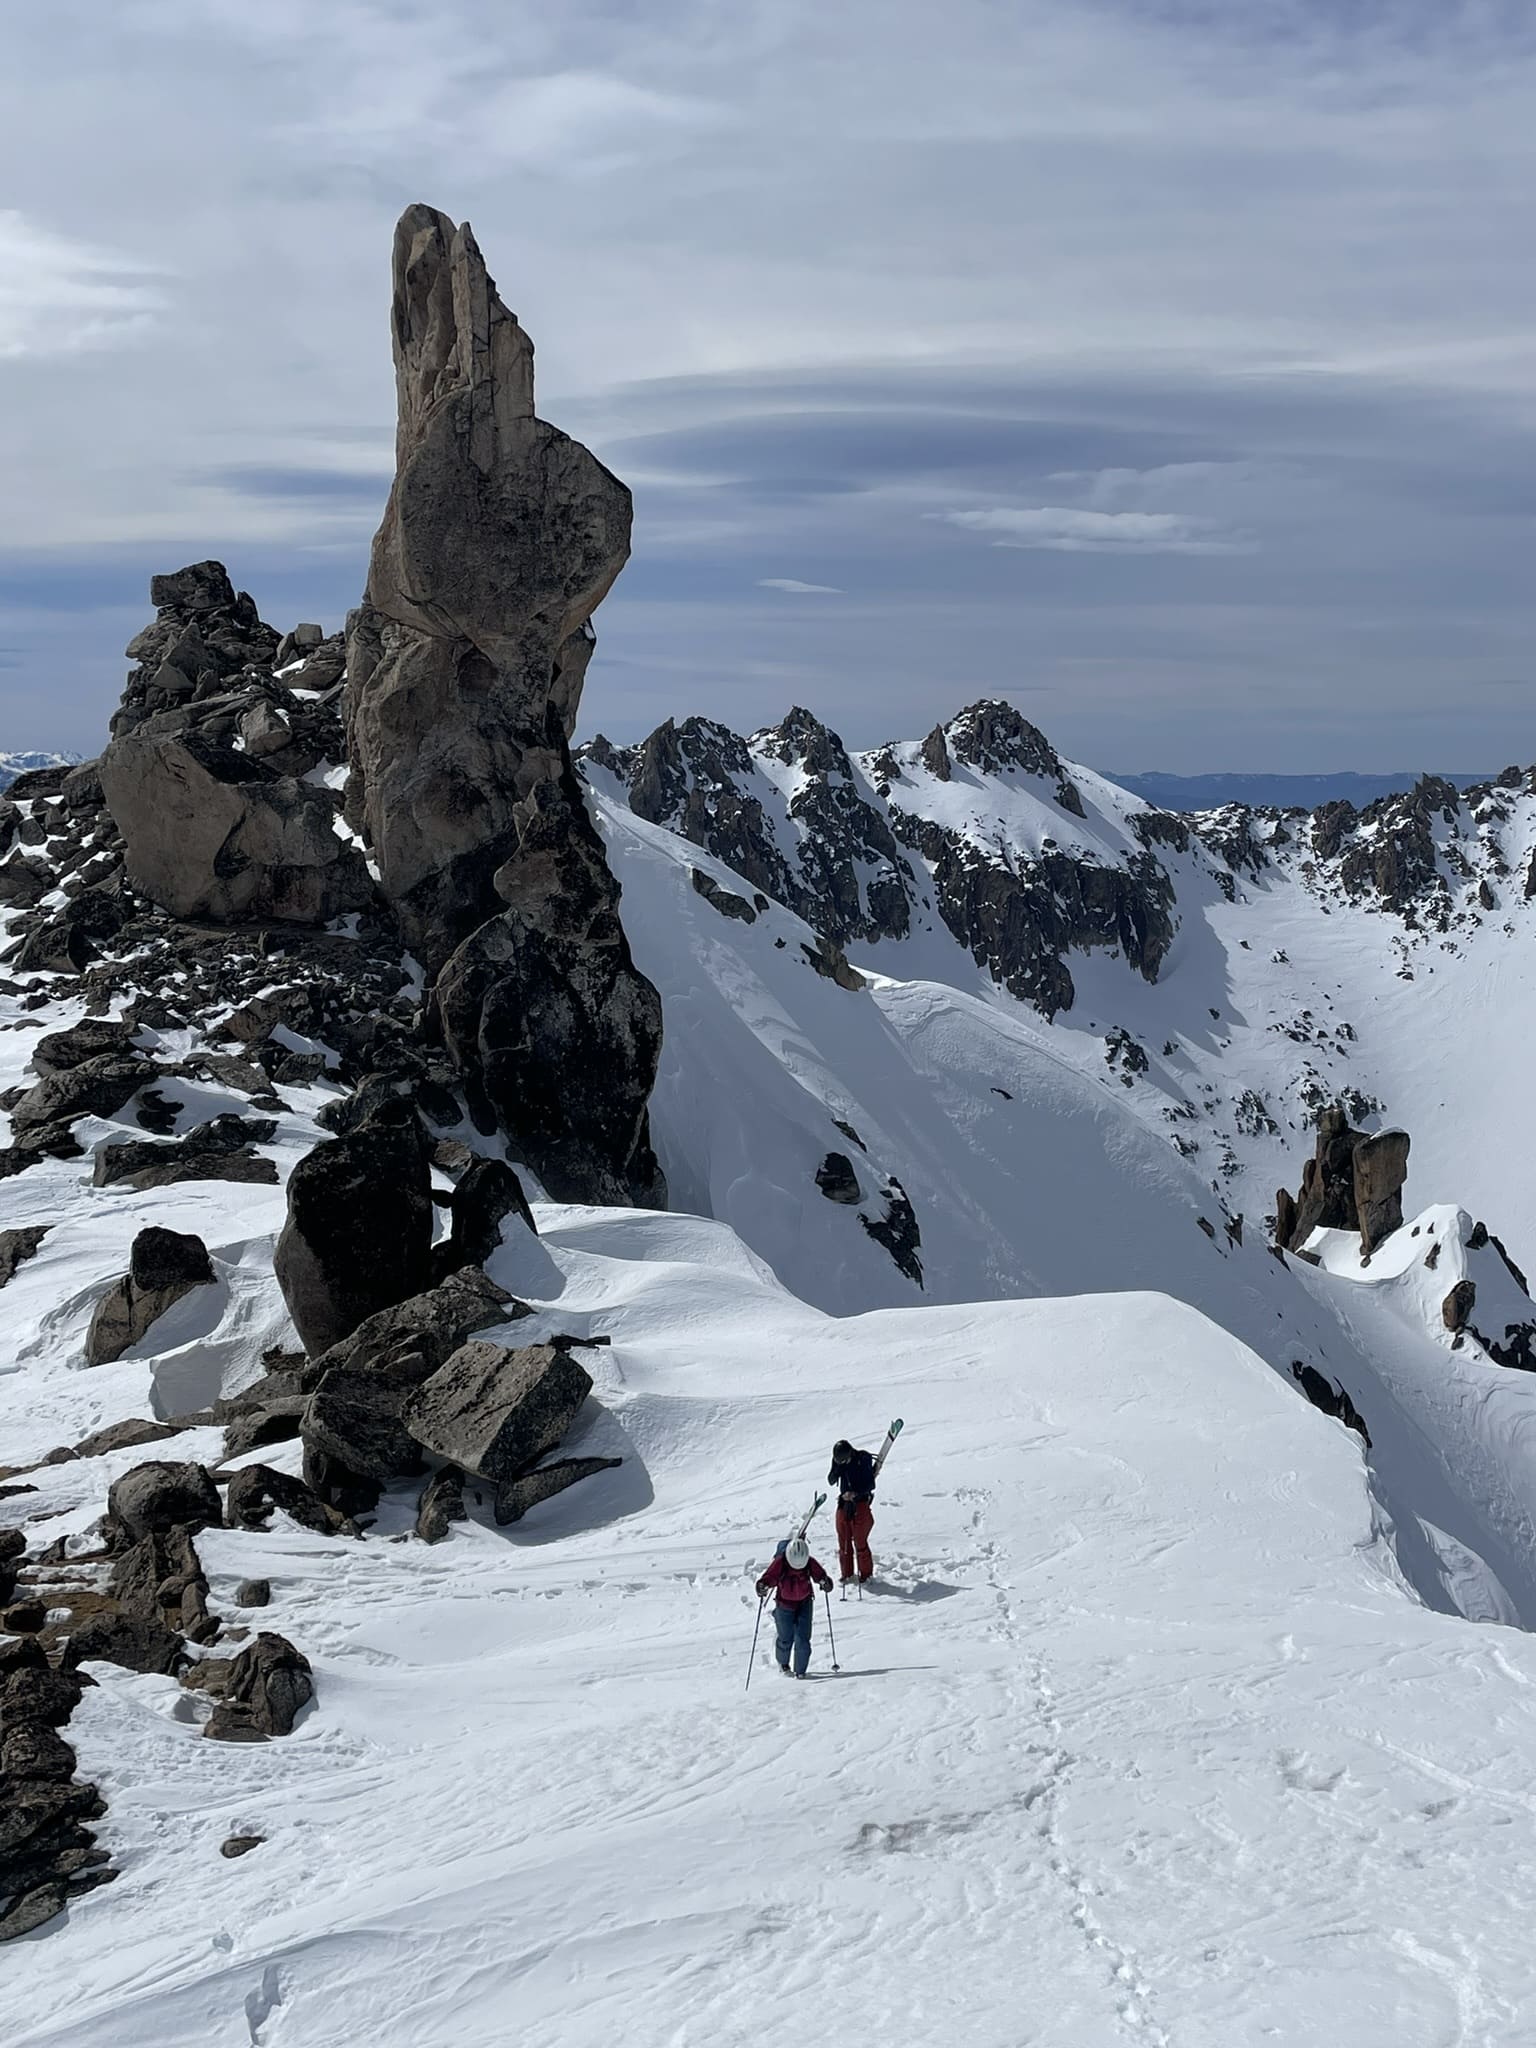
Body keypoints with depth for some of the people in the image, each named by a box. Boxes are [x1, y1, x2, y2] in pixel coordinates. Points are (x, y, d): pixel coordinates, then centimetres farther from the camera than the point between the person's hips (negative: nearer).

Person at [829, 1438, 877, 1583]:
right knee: (843, 1541, 8)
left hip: (861, 1503, -5)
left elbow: (870, 1484, -13)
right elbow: (831, 1481, -1)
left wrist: (855, 1493, -25)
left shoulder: (863, 1460, -14)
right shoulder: (838, 1461, 1)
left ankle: (866, 1574, 11)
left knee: (860, 1542, -2)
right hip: (843, 1504, 5)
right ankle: (846, 1574, 19)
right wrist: (837, 1468, -17)